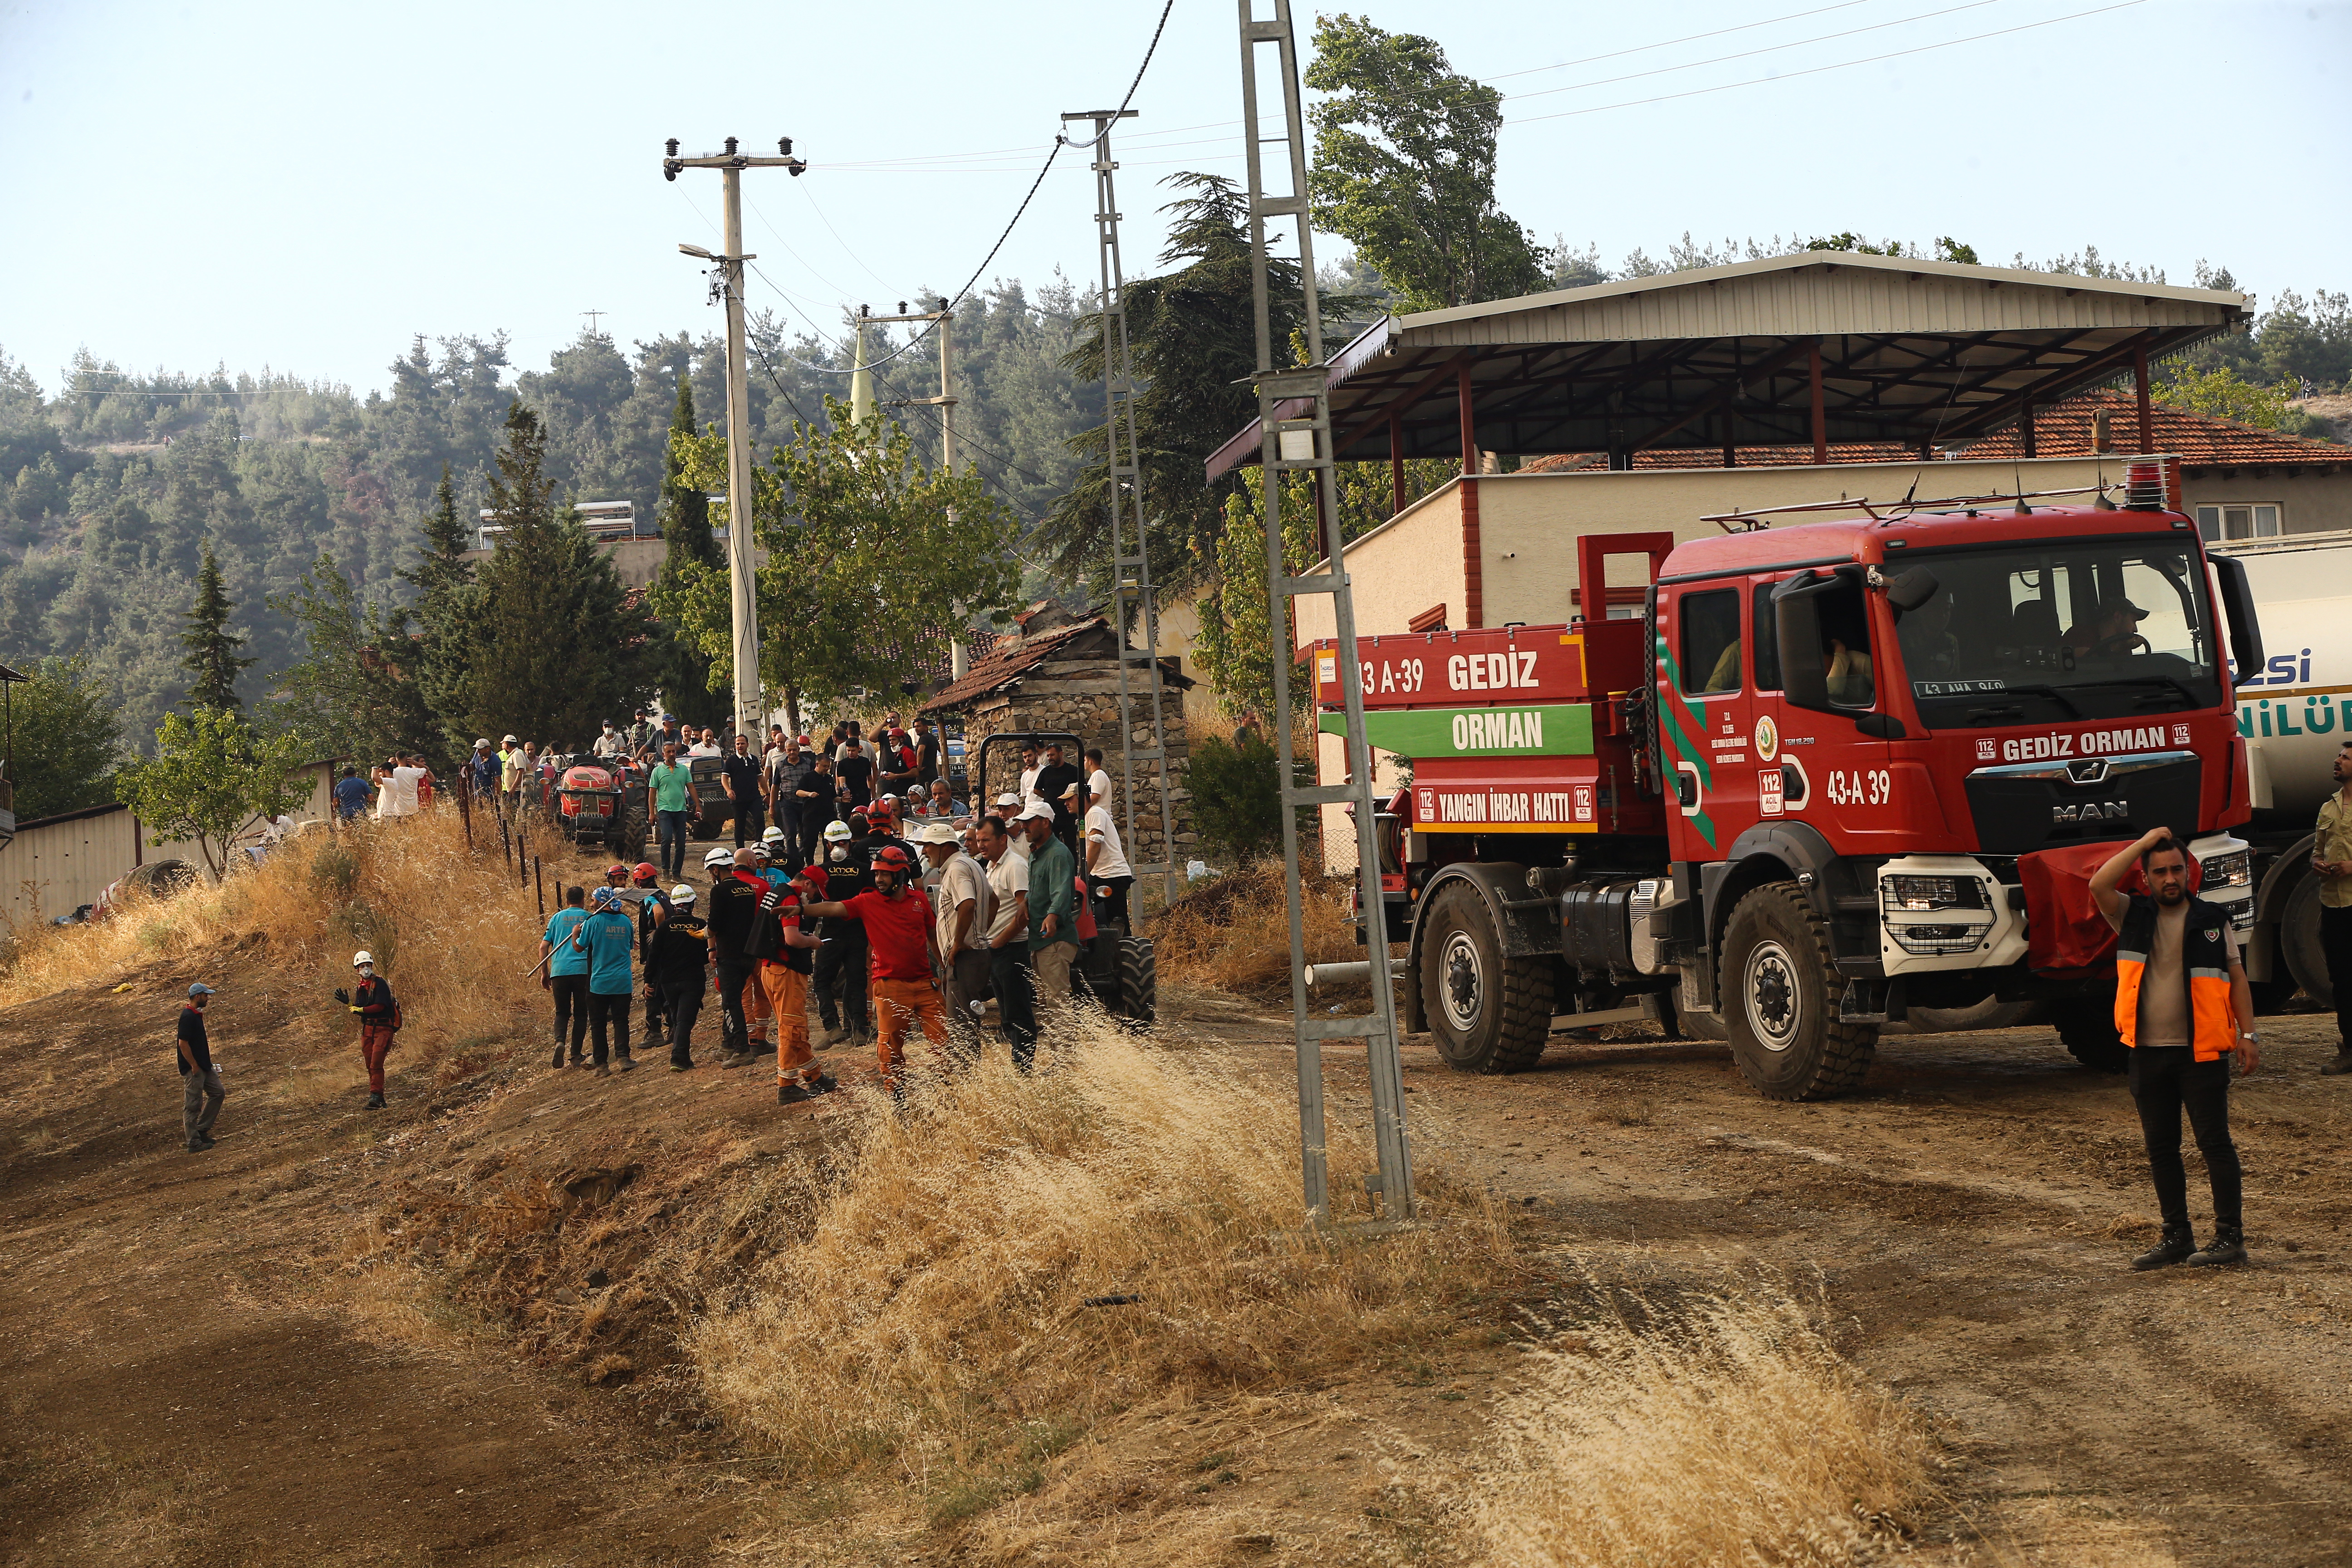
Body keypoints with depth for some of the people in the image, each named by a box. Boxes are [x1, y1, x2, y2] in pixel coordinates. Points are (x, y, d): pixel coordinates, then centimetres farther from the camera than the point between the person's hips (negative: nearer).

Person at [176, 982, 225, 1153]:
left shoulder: (196, 1014, 11)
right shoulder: (188, 1016, -19)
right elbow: (183, 1044, -22)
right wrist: (194, 1066, -19)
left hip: (204, 1066, 10)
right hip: (193, 1069, -10)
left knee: (218, 1093, 13)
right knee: (193, 1105, -3)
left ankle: (202, 1131, 19)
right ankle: (194, 1143, 3)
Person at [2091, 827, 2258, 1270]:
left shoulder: (2213, 920, 3)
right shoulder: (2133, 916, 4)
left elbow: (2237, 979, 5)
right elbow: (2099, 885, -14)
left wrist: (2248, 1035, -2)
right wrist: (2144, 842, -9)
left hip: (2201, 1051, -3)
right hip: (2148, 1052, 3)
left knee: (2214, 1142, -4)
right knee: (2161, 1147, 8)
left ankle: (2231, 1237, 0)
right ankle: (2177, 1236, 18)